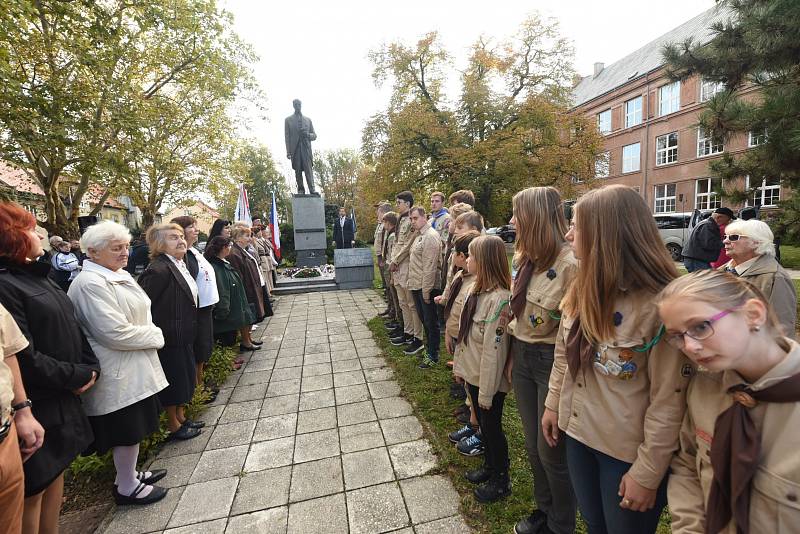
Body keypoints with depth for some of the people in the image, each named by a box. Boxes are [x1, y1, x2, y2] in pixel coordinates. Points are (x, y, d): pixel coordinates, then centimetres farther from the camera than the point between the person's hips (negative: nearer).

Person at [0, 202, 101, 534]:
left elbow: (71, 327, 9)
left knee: (57, 471, 20)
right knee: (34, 489, 9)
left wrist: (91, 366, -2)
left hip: (61, 397, 8)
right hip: (35, 405, -8)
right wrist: (77, 376, -13)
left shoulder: (36, 277, 9)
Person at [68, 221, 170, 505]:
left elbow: (138, 315, 19)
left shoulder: (119, 275, 8)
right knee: (128, 429, 6)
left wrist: (151, 333, 2)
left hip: (134, 366, 9)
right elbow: (115, 332, -26)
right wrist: (155, 336, -14)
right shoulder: (91, 283, -21)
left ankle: (129, 472, 41)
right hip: (119, 372, -9)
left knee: (134, 426, 22)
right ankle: (126, 487, 26)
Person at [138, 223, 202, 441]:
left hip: (184, 336, 9)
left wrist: (190, 330, 14)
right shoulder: (158, 269, -22)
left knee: (184, 377, 20)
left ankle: (181, 418, 38)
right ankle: (173, 426, 27)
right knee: (174, 380, 8)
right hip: (170, 337, -9)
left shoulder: (180, 264, 6)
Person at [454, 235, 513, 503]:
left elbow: (494, 349, -25)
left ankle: (501, 480, 36)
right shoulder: (476, 289, 0)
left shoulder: (498, 298, -27)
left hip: (489, 380, -8)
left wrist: (487, 391, -19)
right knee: (483, 423, 24)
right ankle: (489, 466, 47)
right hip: (473, 374, 8)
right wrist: (460, 365, 11)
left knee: (492, 427, 12)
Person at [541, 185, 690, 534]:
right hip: (578, 433, 6)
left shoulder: (661, 305, -23)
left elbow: (668, 402, -19)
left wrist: (647, 473, -14)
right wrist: (553, 404, 10)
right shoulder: (581, 289, -4)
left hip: (628, 452, -5)